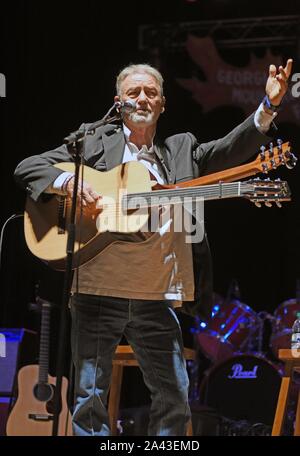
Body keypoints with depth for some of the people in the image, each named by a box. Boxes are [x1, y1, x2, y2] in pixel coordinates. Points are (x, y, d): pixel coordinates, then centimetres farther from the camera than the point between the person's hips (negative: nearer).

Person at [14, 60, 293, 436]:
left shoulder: (181, 151, 16)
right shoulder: (95, 143, 8)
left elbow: (232, 150, 1)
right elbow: (27, 167, 3)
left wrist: (269, 106, -15)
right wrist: (69, 183, -17)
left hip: (156, 300, 3)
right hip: (98, 293, -3)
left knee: (175, 397, 3)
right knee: (90, 395, -2)